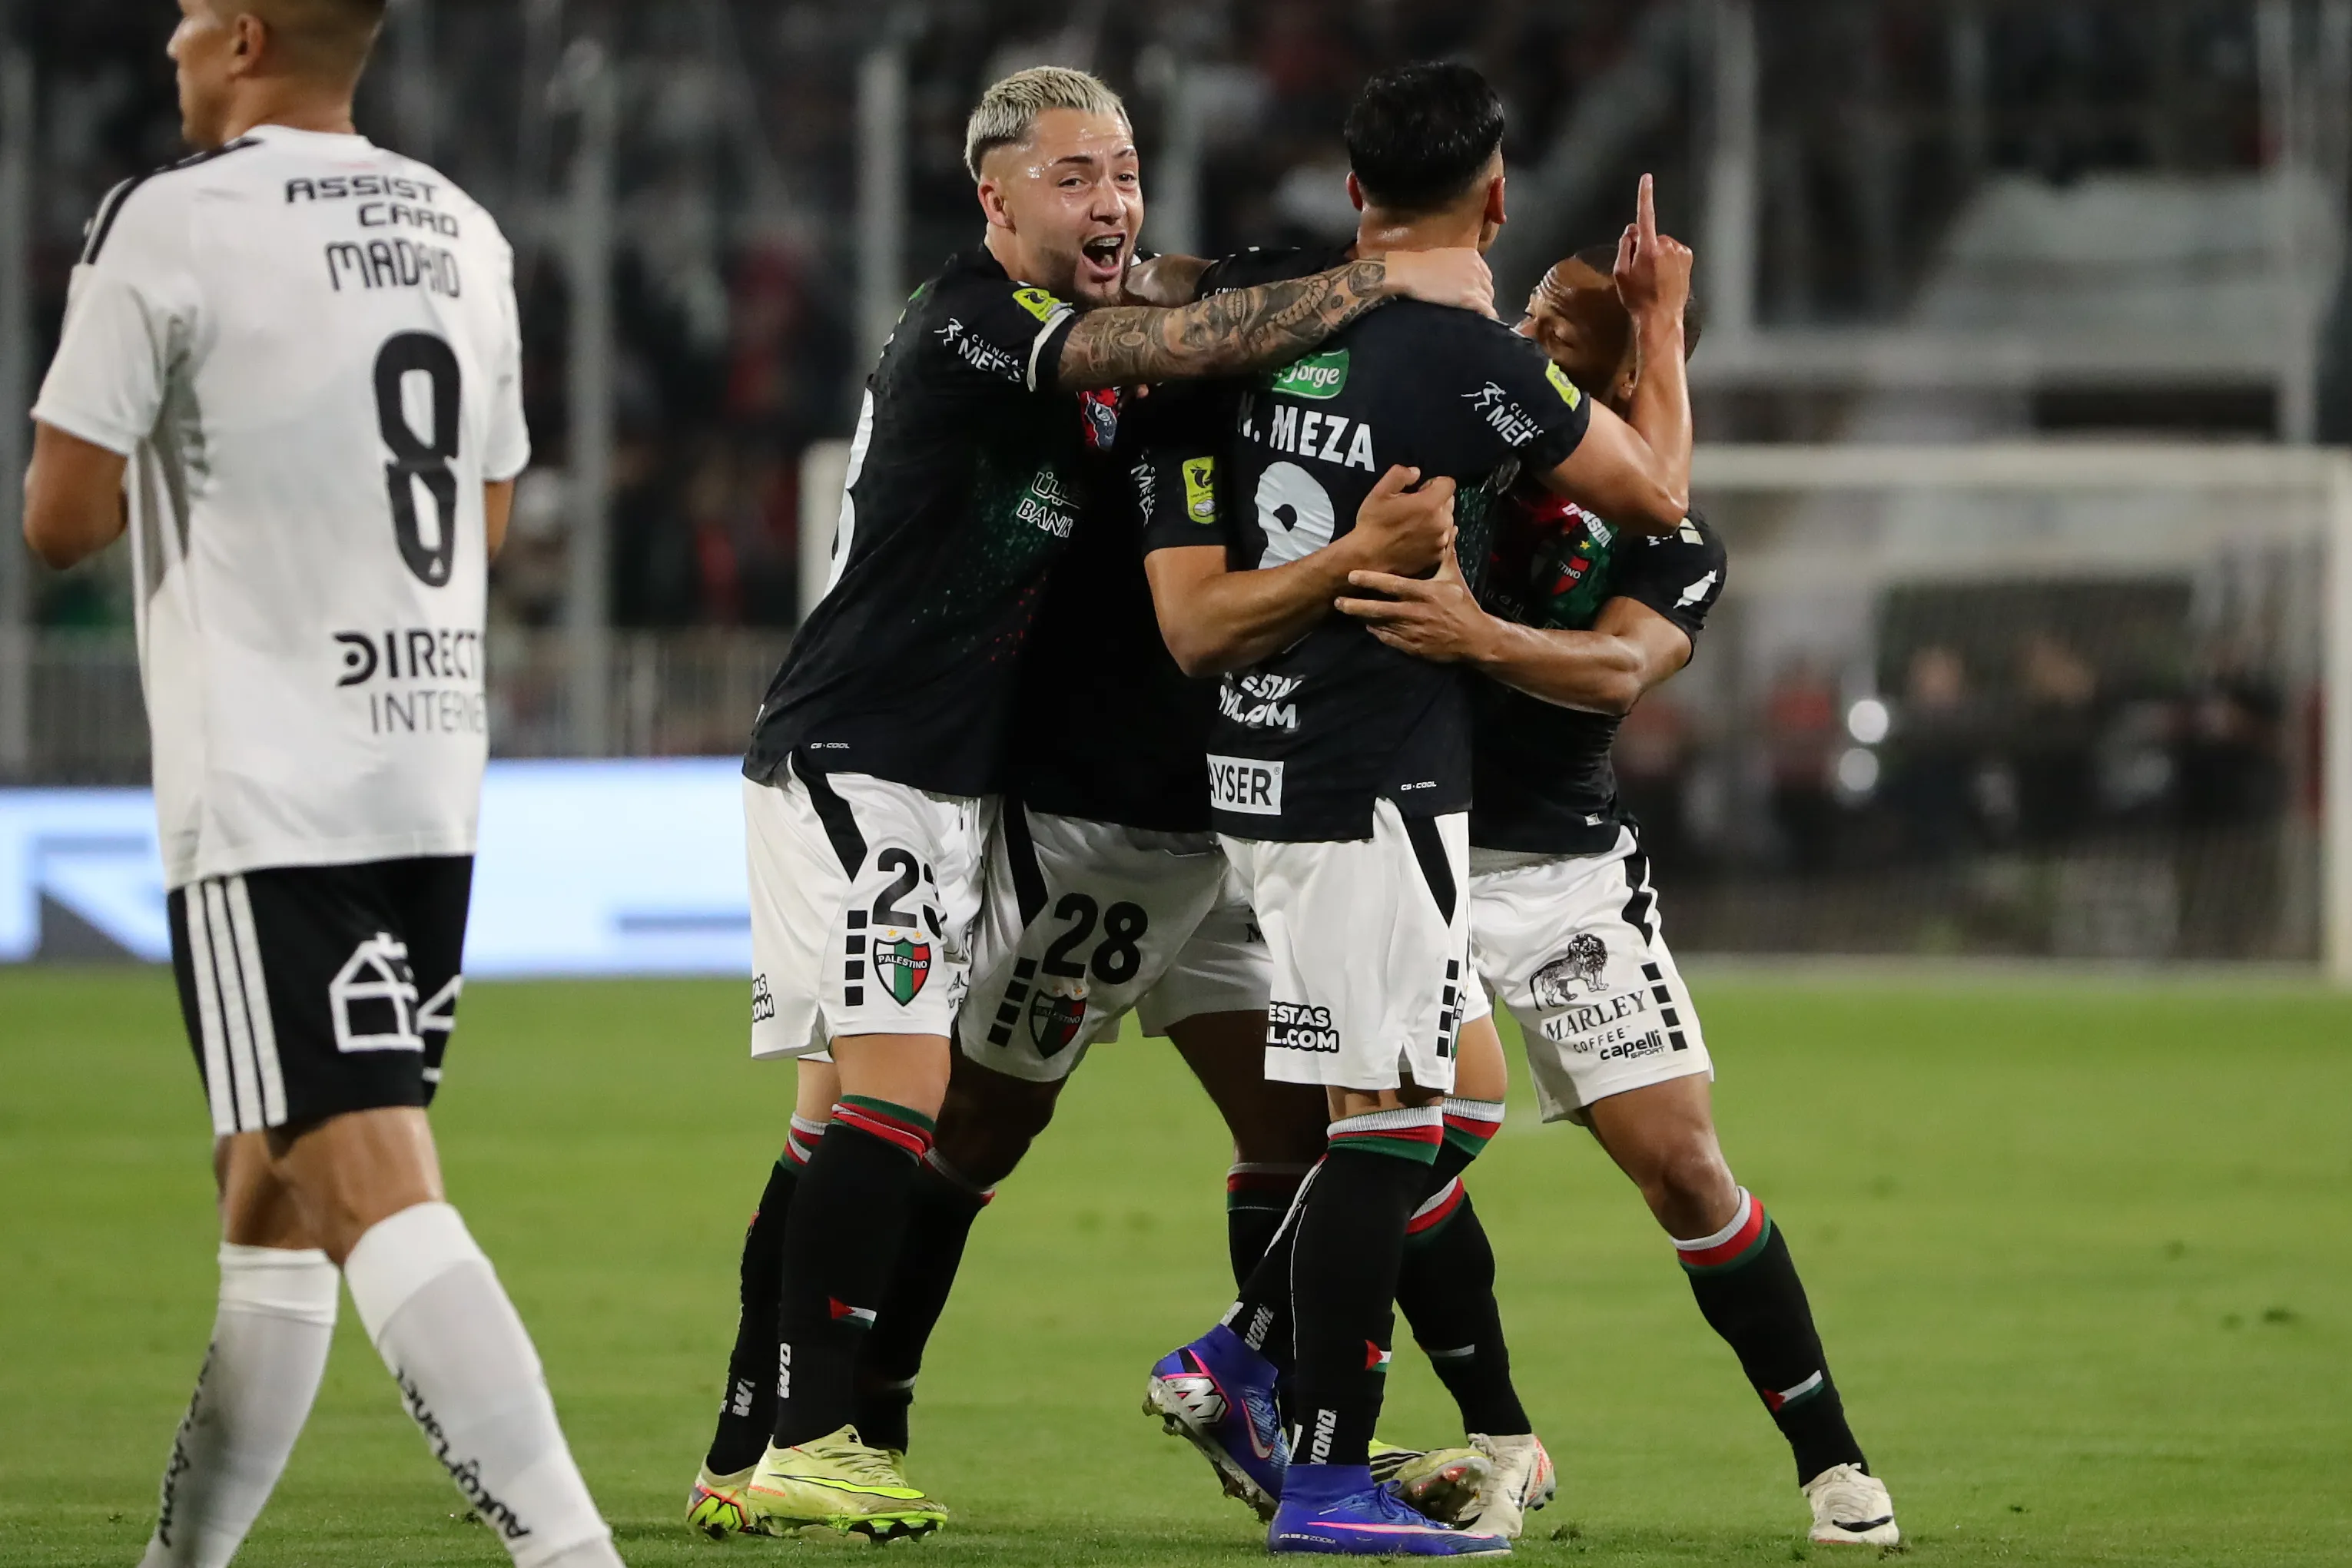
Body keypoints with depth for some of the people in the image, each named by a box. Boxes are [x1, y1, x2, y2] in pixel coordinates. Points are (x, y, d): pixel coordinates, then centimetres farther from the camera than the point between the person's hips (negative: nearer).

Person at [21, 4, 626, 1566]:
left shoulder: (168, 226, -9)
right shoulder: (463, 236, 12)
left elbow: (65, 519, -9)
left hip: (270, 797, -8)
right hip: (434, 789, 8)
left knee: (374, 1195, -14)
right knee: (270, 1200, 17)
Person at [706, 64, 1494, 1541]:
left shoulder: (1087, 342, 14)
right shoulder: (970, 325, -16)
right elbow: (1185, 347, -27)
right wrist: (1388, 281, -20)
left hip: (949, 786, 10)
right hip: (855, 767, -10)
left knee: (847, 1115, 9)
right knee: (897, 1087, -17)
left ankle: (752, 1458, 11)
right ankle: (809, 1447, -18)